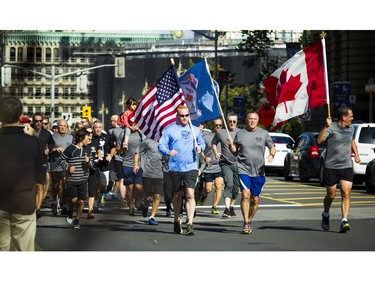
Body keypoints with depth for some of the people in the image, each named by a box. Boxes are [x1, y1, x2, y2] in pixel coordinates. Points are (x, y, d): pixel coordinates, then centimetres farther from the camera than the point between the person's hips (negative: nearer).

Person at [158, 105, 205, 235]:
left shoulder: (195, 130, 11)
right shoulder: (169, 130, 2)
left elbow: (202, 143, 22)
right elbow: (161, 145, -2)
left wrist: (200, 148, -1)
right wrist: (168, 152, -22)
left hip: (191, 167, 0)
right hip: (175, 168, 0)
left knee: (190, 194, -14)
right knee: (177, 195, 14)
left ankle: (190, 224, -17)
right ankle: (176, 220, 34)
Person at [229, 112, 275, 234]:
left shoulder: (263, 133, 6)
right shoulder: (240, 133, 7)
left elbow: (272, 147, 13)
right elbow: (234, 151, 13)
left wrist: (271, 155, -8)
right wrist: (231, 145, -8)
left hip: (259, 171, 2)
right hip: (243, 169, -2)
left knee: (255, 199, 7)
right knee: (245, 194, -18)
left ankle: (250, 221, 26)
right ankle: (246, 223, -14)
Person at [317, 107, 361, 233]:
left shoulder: (350, 129, 10)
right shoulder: (331, 128, -10)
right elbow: (319, 140, -26)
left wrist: (356, 154, 18)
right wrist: (326, 126, -36)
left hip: (346, 167, 4)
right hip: (331, 167, -4)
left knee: (346, 193, -12)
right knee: (331, 195, 7)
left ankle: (344, 222, -17)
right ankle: (326, 215, 36)